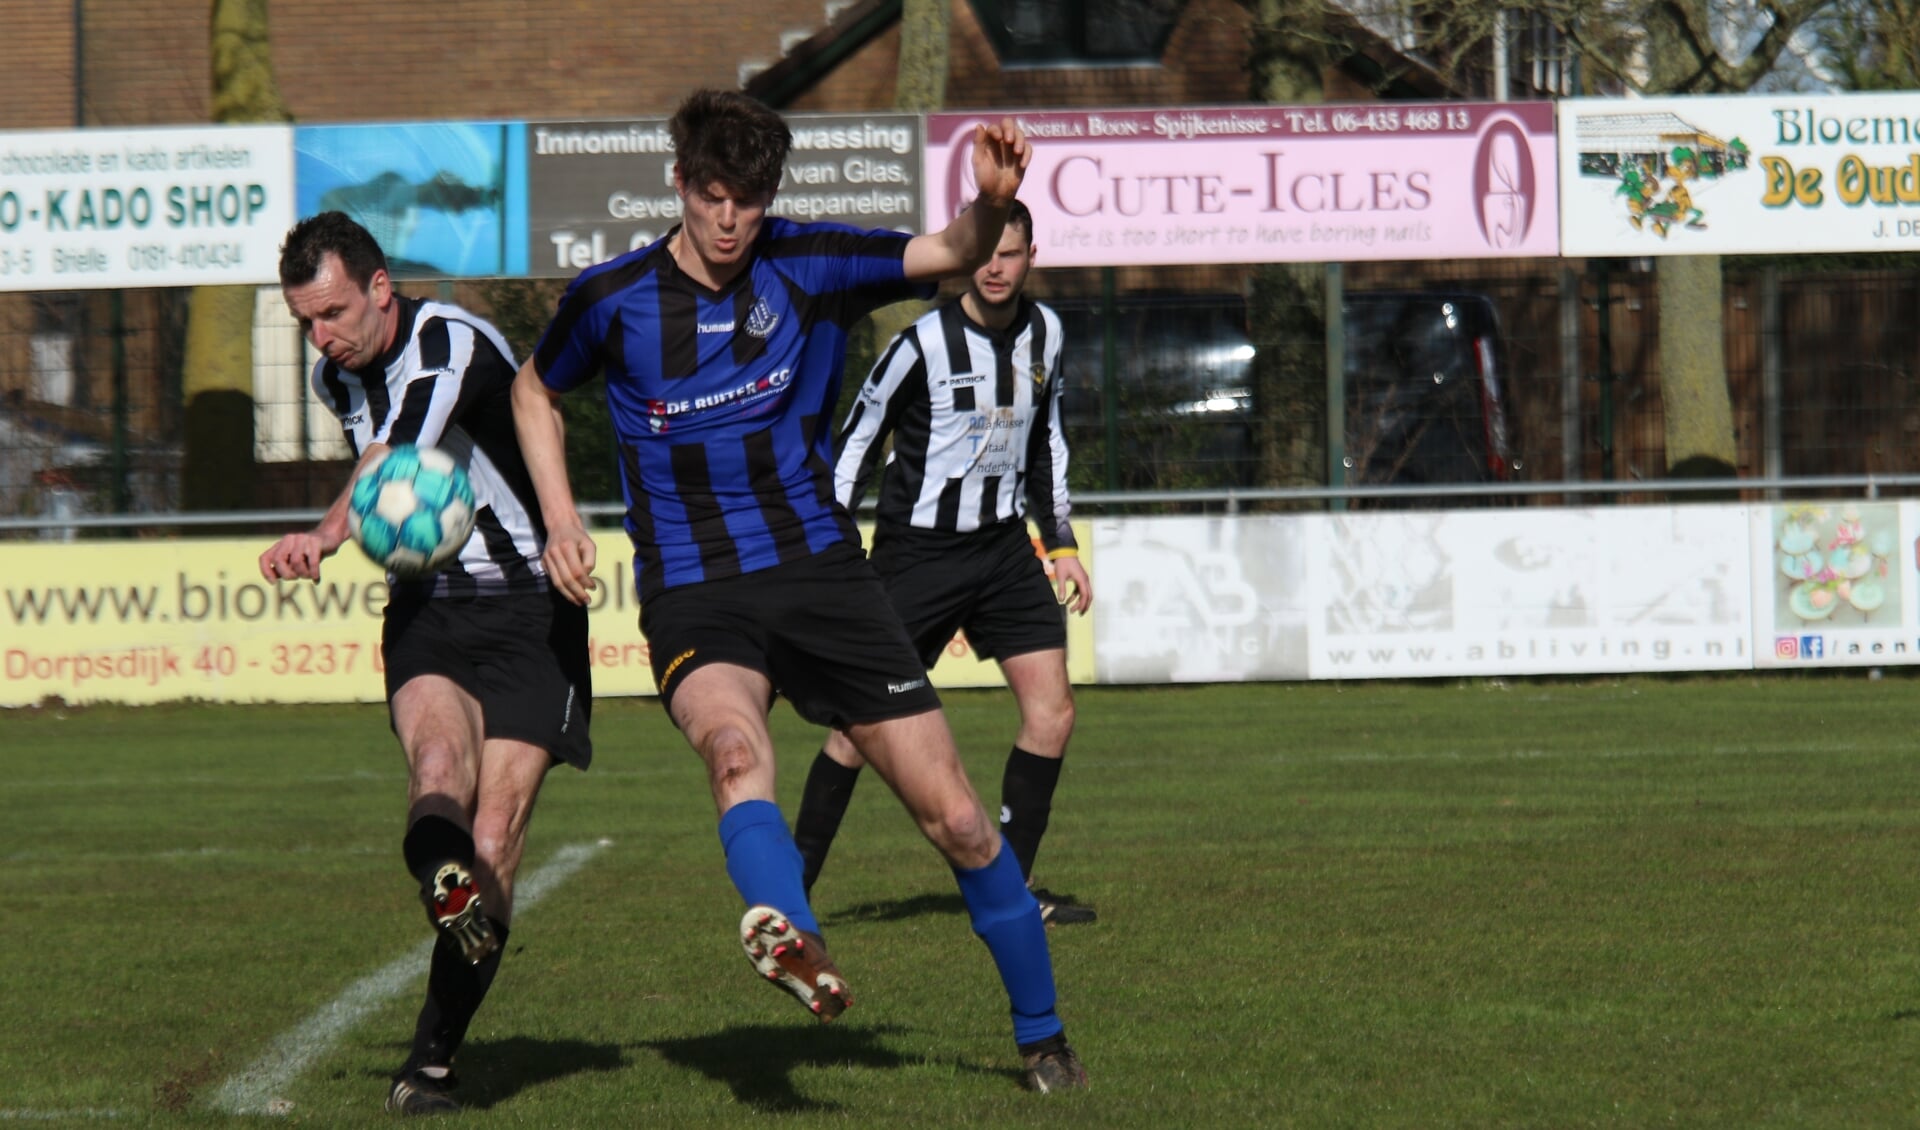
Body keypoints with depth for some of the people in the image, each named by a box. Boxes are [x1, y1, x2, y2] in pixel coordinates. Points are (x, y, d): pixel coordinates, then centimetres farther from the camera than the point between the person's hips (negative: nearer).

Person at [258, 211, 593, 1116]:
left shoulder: (454, 346, -18)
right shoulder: (338, 378, 8)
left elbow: (397, 461, -38)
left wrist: (326, 535, -56)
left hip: (526, 607, -5)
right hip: (425, 607, 5)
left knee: (496, 831, -12)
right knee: (440, 756, -29)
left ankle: (434, 1058, -6)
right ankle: (443, 881, -62)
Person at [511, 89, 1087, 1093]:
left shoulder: (807, 267, 1)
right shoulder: (612, 299, 1)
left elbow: (952, 255, -9)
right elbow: (536, 391, 19)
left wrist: (992, 204, -31)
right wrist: (559, 518, 5)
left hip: (820, 569, 2)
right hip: (693, 594, -2)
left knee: (957, 818, -1)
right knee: (734, 745, -37)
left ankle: (1042, 1037, 19)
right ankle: (790, 941, -64)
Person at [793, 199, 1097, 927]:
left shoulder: (1043, 333, 5)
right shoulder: (923, 344, -14)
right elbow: (855, 442, -7)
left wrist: (1061, 543, 16)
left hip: (1003, 545, 5)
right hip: (918, 550, -5)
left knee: (1052, 713, -5)